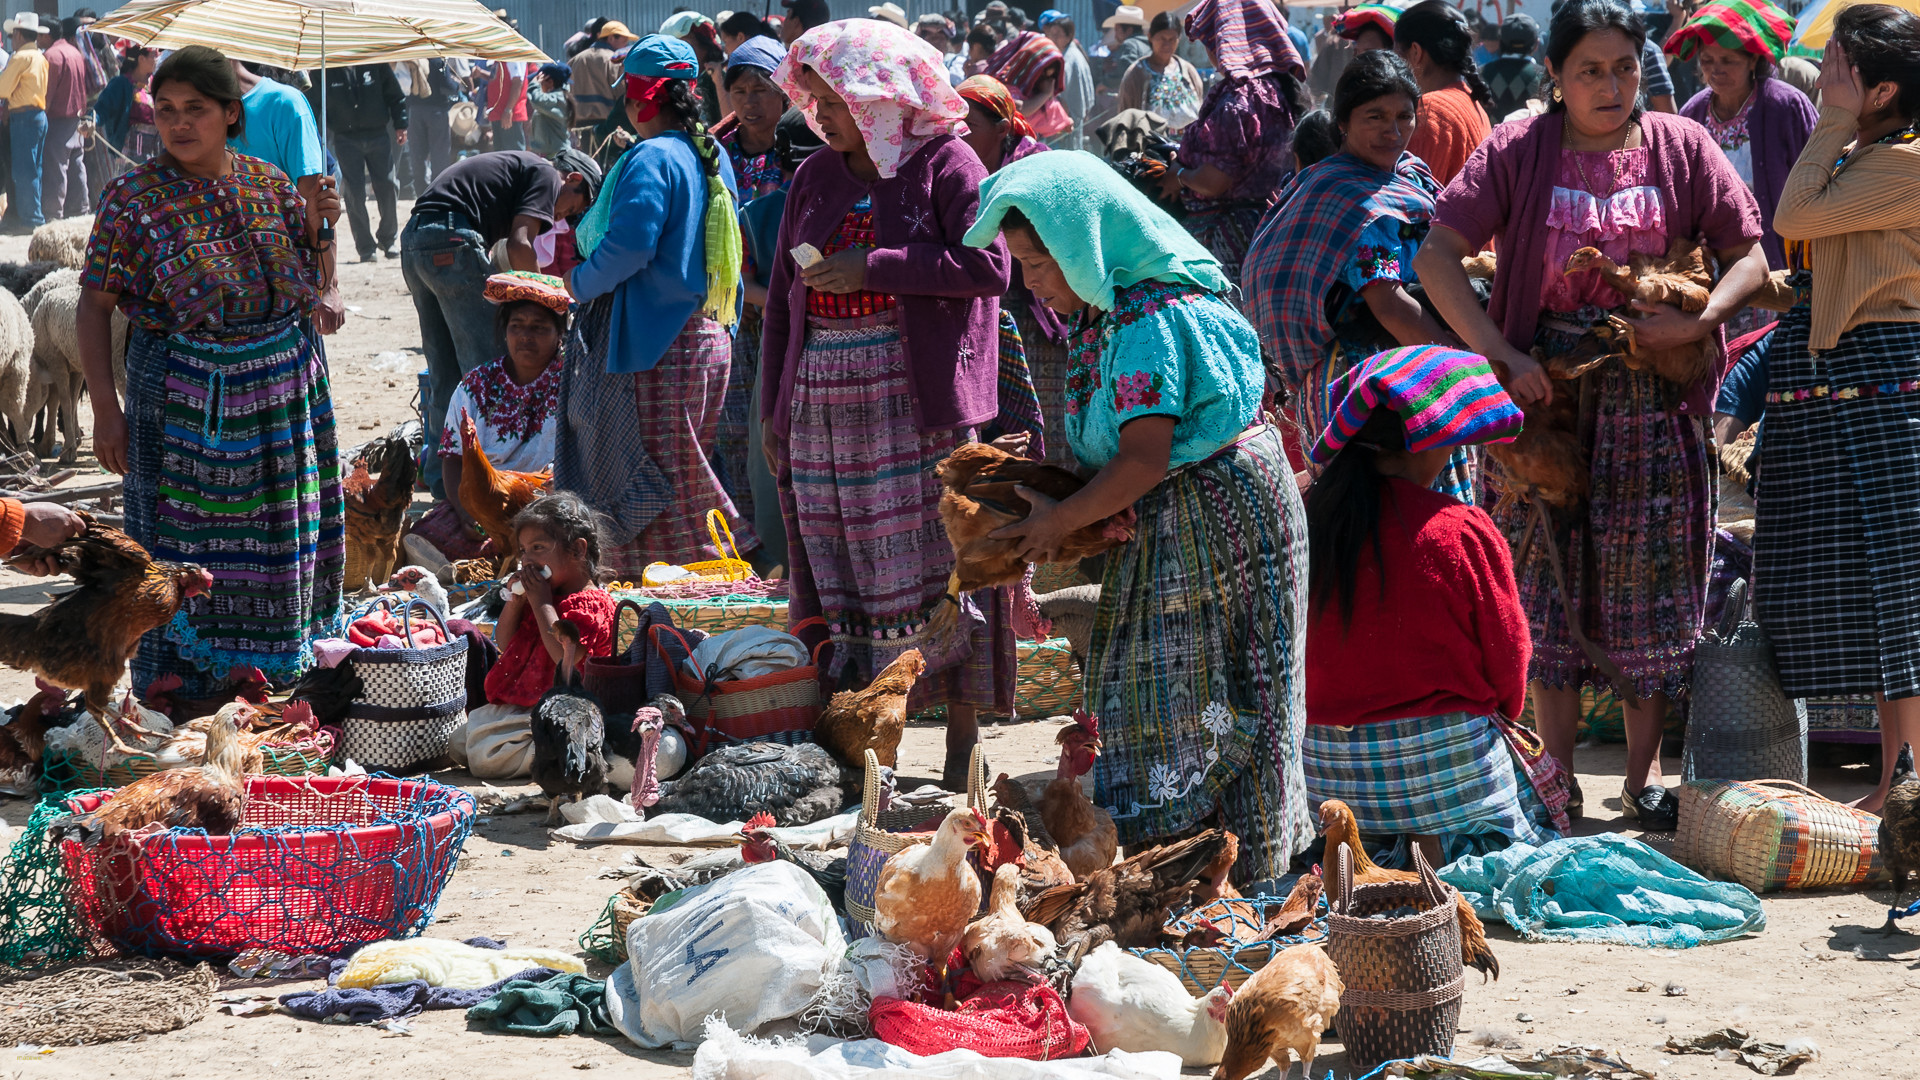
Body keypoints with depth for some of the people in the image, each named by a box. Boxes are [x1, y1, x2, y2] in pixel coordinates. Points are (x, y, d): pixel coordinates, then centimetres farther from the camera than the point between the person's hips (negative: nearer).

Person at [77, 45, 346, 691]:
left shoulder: (270, 187, 4)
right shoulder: (133, 198, -7)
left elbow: (312, 285, 15)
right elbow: (95, 305, -6)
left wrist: (317, 227, -6)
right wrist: (105, 409, -12)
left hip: (281, 390, 4)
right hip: (183, 396, -3)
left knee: (276, 542, 10)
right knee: (185, 547, 0)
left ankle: (277, 675, 25)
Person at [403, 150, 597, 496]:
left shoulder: (516, 164, 31)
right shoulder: (546, 175, 3)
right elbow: (519, 244, -9)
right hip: (452, 241, -9)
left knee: (444, 372, 15)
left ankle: (440, 476, 19)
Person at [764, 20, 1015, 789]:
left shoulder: (943, 163, -1)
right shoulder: (816, 178, 16)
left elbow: (988, 265, -13)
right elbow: (782, 298, 18)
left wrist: (873, 269, -14)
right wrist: (773, 411, 13)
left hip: (918, 400, -5)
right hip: (824, 401, 5)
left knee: (937, 570, -6)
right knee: (845, 580, 3)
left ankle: (963, 747, 0)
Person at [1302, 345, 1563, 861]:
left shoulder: (1303, 518, -2)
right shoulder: (1463, 531, -12)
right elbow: (1507, 649, 0)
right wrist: (1501, 712, 21)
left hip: (1324, 765, 5)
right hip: (1446, 758, -5)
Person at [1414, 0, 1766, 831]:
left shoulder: (1680, 148, 3)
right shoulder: (1517, 153, -1)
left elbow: (1749, 255, 3)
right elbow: (1437, 256, -6)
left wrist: (1695, 321, -16)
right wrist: (1500, 355, -16)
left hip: (1650, 400, 1)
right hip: (1546, 391, -1)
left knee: (1648, 581, 2)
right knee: (1550, 581, 2)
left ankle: (1643, 773, 14)